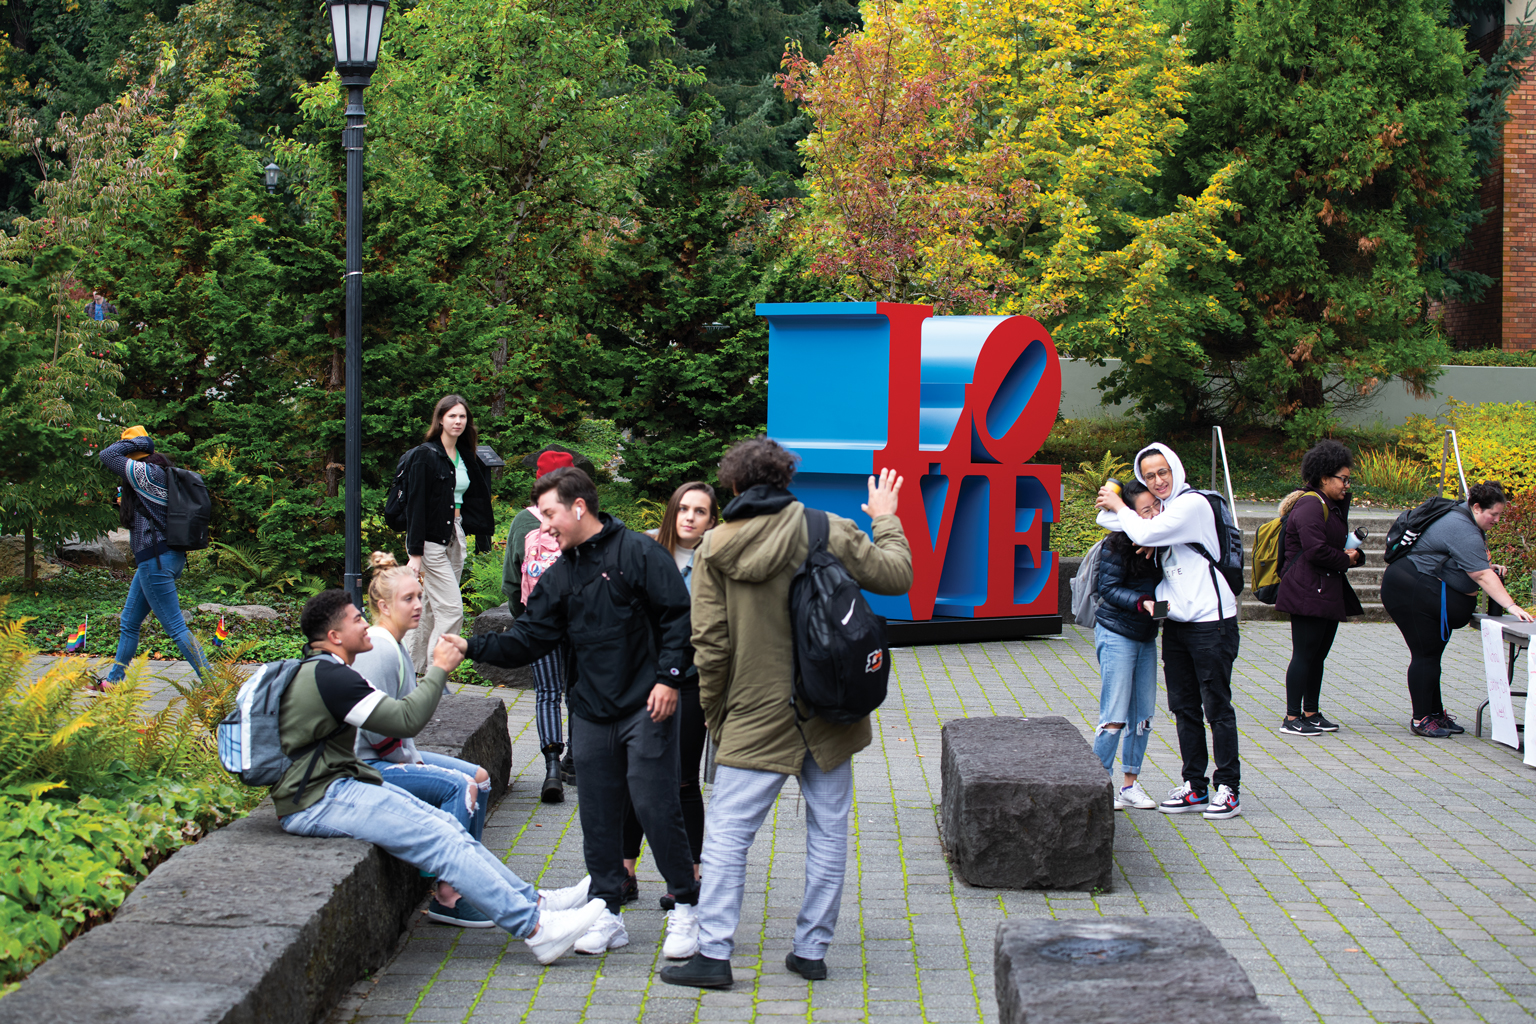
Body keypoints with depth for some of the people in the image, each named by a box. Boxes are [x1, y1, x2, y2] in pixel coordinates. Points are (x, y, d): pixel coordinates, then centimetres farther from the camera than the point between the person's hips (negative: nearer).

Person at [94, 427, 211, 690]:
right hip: (168, 556, 10)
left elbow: (107, 456, -11)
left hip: (156, 560, -10)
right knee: (128, 624, 19)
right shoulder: (161, 475, 13)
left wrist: (139, 441, -4)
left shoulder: (146, 473, -14)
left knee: (176, 628, -9)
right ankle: (113, 681, 30)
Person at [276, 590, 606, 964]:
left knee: (446, 826, 4)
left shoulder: (318, 669, 17)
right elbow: (406, 720, -20)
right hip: (317, 802, -11)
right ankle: (535, 928, -19)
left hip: (338, 786, 11)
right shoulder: (328, 676, -19)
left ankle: (534, 900, 4)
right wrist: (439, 670, -10)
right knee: (440, 841, -17)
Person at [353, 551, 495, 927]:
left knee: (478, 777, 7)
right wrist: (408, 761, -13)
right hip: (369, 765, -11)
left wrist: (412, 755, 9)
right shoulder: (380, 649, -19)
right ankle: (447, 897, -17)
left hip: (395, 754, 11)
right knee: (459, 786, -21)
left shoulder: (395, 645, 14)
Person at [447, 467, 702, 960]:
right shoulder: (559, 576, 13)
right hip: (591, 715, 6)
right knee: (597, 815, 7)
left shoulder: (639, 553, -5)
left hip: (646, 708, -6)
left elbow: (678, 616, -8)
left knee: (655, 806, -6)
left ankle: (685, 907, 8)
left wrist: (669, 678, -15)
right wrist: (473, 647, -2)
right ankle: (608, 913, 16)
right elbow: (529, 639, 10)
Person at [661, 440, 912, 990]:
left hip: (755, 718, -1)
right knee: (827, 831, 11)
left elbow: (710, 644, -3)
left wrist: (714, 713, 8)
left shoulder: (714, 547, -3)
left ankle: (713, 953, -3)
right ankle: (812, 950, 14)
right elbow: (896, 575, 4)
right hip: (828, 713, 1)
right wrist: (886, 519, 20)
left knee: (727, 835, 2)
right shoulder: (830, 532, -5)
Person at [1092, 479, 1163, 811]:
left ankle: (1130, 784, 19)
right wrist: (1142, 603, -27)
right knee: (1115, 716, -8)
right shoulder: (1117, 545, -15)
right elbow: (1108, 589, -15)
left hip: (1146, 637, 7)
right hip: (1115, 636, -7)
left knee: (1143, 714, 9)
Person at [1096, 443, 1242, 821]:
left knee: (1217, 706, -4)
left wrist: (1119, 508, -4)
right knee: (1183, 706, 10)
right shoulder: (1163, 508, 15)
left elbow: (1146, 533, -20)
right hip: (1177, 620, 8)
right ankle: (1195, 787, 17)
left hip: (1211, 620, -8)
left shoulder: (1193, 504, -11)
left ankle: (1228, 789, 2)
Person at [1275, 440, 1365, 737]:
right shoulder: (1310, 506, -15)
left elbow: (1338, 543, 24)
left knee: (1318, 654, 13)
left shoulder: (1332, 505, 19)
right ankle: (1291, 718, -5)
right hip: (1308, 592, -10)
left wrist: (1354, 553, 2)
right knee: (1305, 654, -8)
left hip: (1329, 593, 10)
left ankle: (1311, 713, 21)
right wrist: (1346, 560, -7)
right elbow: (1316, 550, -23)